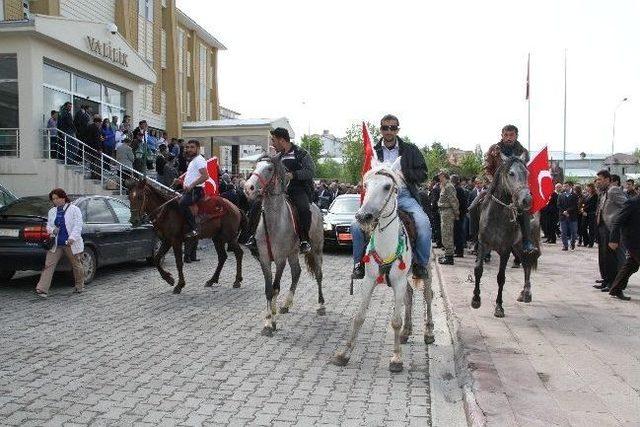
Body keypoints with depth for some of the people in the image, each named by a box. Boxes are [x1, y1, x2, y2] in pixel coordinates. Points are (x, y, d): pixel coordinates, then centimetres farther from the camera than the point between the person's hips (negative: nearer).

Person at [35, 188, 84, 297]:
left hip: (71, 244, -4)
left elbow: (77, 226, -13)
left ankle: (80, 286, 27)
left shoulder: (74, 209, -5)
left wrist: (72, 238, -25)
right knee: (48, 265, -6)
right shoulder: (52, 211, 13)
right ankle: (42, 289, -10)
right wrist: (52, 230, -7)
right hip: (56, 244, 5)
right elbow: (48, 226, 17)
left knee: (76, 265, 8)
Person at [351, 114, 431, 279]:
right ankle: (359, 263, -1)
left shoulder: (410, 150, 11)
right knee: (356, 225, -19)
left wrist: (404, 174, -9)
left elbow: (423, 173, 8)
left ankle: (420, 265, -8)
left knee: (424, 223, -27)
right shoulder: (373, 151, 14)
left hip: (404, 195, -1)